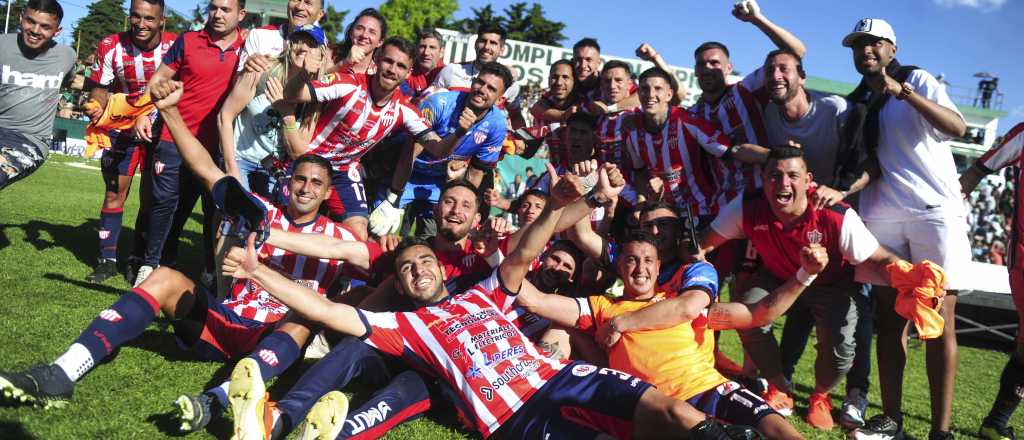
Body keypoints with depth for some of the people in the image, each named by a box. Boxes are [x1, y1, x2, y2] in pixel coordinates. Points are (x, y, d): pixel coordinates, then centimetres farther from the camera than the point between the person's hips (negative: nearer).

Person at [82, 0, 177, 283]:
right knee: (114, 192, 0)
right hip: (123, 128, 1)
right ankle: (108, 260, 11)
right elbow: (100, 87, -2)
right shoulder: (111, 46, -12)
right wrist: (97, 106, -24)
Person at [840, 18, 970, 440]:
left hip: (935, 211, -4)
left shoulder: (918, 80, 4)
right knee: (889, 318, 3)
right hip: (880, 217, 4)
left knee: (939, 322, -6)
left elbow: (957, 128, -12)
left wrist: (903, 92, -21)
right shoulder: (855, 103, 16)